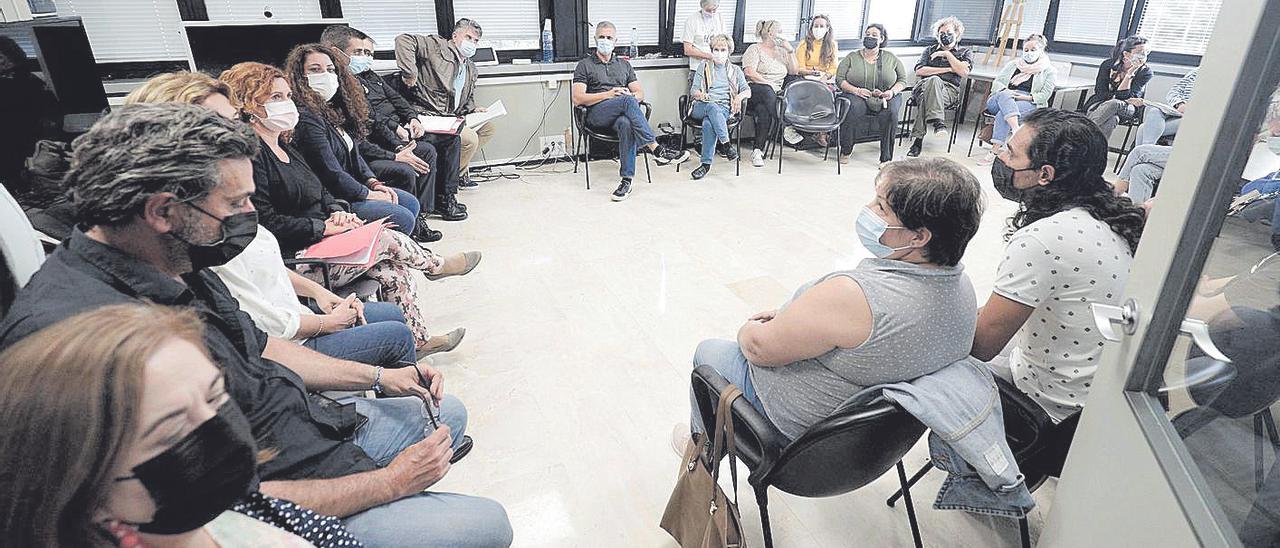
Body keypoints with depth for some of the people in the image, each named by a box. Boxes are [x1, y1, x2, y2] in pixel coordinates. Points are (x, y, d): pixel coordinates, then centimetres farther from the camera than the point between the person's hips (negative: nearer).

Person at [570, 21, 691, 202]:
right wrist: (608, 94, -8)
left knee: (626, 124, -38)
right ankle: (656, 149, -41)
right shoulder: (584, 65, 16)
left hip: (621, 115, 2)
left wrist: (632, 96, -5)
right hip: (597, 115, -2)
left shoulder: (624, 65, 28)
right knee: (627, 101, -35)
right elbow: (577, 99, 2)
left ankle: (627, 180, -40)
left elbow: (640, 93, 20)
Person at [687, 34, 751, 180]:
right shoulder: (704, 67, 23)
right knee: (712, 107, -40)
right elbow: (693, 90, 13)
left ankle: (706, 163, -40)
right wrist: (700, 94, -12)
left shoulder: (735, 70, 24)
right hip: (702, 106, 0)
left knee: (708, 123, -37)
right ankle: (726, 144, -46)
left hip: (724, 108, 0)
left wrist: (739, 96, -9)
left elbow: (747, 91, 16)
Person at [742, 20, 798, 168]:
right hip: (754, 88, -4)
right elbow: (749, 72, -9)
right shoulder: (755, 49, 8)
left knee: (763, 110, -32)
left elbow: (793, 71, 20)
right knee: (767, 92, -40)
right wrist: (769, 83, -15)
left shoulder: (781, 51, 27)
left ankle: (758, 150, -36)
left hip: (774, 91, 4)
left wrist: (790, 51, 9)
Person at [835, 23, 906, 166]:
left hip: (885, 97, 1)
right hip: (858, 96, -1)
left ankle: (886, 158, -24)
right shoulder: (851, 57, 10)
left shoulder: (891, 58, 13)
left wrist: (892, 91, -9)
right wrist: (856, 90, -15)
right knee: (853, 109, -36)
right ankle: (845, 151, -17)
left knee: (890, 113, -33)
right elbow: (840, 79, 1)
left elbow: (903, 80, 13)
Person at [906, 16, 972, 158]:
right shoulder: (930, 50, 29)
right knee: (933, 80, -38)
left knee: (926, 97, -39)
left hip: (949, 89, -1)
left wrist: (947, 54, 6)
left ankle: (917, 138, -49)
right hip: (923, 86, 1)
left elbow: (964, 72, 3)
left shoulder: (965, 52, 25)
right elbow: (919, 71, 10)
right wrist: (947, 69, 4)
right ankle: (938, 122, -48)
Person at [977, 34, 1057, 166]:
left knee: (1003, 113, -35)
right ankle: (1016, 130, -54)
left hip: (1029, 104, -3)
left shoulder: (1049, 70, 15)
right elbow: (997, 82, 13)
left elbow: (1045, 95, 3)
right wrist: (1005, 91, -10)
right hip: (1000, 100, 3)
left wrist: (1024, 97, -13)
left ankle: (994, 151, -45)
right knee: (1004, 96, -35)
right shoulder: (1013, 64, 26)